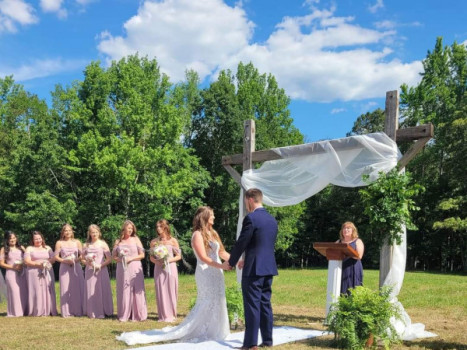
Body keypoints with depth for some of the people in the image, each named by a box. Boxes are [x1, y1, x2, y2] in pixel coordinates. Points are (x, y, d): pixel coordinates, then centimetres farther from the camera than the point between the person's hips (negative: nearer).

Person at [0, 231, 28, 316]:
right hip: (11, 273, -3)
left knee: (24, 292, -1)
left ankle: (24, 311, 7)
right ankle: (15, 312, 1)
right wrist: (12, 267, -11)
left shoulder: (21, 248, 12)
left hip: (22, 273, 3)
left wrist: (22, 265, -6)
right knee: (14, 292, -8)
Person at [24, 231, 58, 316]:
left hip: (47, 273, 3)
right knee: (36, 292, -6)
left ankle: (49, 310, 2)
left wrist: (46, 262, -11)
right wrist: (38, 264, -15)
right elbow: (27, 262, -4)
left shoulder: (47, 248, 15)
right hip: (34, 273, -3)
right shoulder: (29, 249, 6)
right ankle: (37, 312, -4)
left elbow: (53, 259, 9)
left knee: (47, 291, -1)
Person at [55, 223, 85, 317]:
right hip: (64, 268, -1)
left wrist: (76, 260, -13)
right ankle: (67, 312, 6)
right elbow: (56, 257, 2)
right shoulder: (59, 243, 5)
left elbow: (82, 255, 6)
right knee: (65, 290, -1)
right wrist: (65, 261, -14)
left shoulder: (77, 242, 7)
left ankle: (78, 311, 6)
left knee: (78, 289, -1)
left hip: (76, 268, 1)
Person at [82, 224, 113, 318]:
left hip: (101, 271, -2)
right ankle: (92, 313, 8)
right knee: (90, 291, 1)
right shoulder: (86, 245, 10)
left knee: (102, 290, -2)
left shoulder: (103, 244, 2)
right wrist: (87, 262, -8)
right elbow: (83, 259, 13)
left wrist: (100, 265, -14)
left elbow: (109, 259, -2)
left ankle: (102, 312, 4)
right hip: (89, 271, 3)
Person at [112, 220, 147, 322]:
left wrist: (131, 259, -9)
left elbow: (142, 255, 2)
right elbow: (114, 256, 10)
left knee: (136, 290, -3)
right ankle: (124, 315, 9)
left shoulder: (135, 239, 5)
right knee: (124, 291, 2)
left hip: (135, 268, -1)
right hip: (122, 269, 1)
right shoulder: (118, 242, 9)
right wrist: (120, 260, -9)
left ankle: (137, 315, 2)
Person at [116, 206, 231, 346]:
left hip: (215, 273, 8)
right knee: (207, 303, -5)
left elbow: (221, 252, 14)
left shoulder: (212, 233, 15)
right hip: (206, 273, -8)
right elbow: (203, 257, -18)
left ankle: (211, 331, 21)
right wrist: (222, 266, -24)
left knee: (216, 302, 10)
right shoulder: (198, 234, -10)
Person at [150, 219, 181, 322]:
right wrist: (156, 261, -10)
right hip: (159, 268, 2)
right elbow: (151, 257, 10)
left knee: (171, 291, 0)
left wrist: (169, 260, -13)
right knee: (160, 291, 1)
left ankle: (171, 314, 10)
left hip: (170, 267, -2)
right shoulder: (154, 241, 6)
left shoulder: (173, 241, 0)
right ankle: (163, 315, 9)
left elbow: (179, 256, 2)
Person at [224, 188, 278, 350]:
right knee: (265, 304, 13)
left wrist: (231, 262, 4)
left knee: (252, 305, -2)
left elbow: (241, 243, -12)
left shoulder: (251, 218, -14)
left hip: (253, 269, -8)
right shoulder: (272, 219, 12)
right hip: (268, 267, 8)